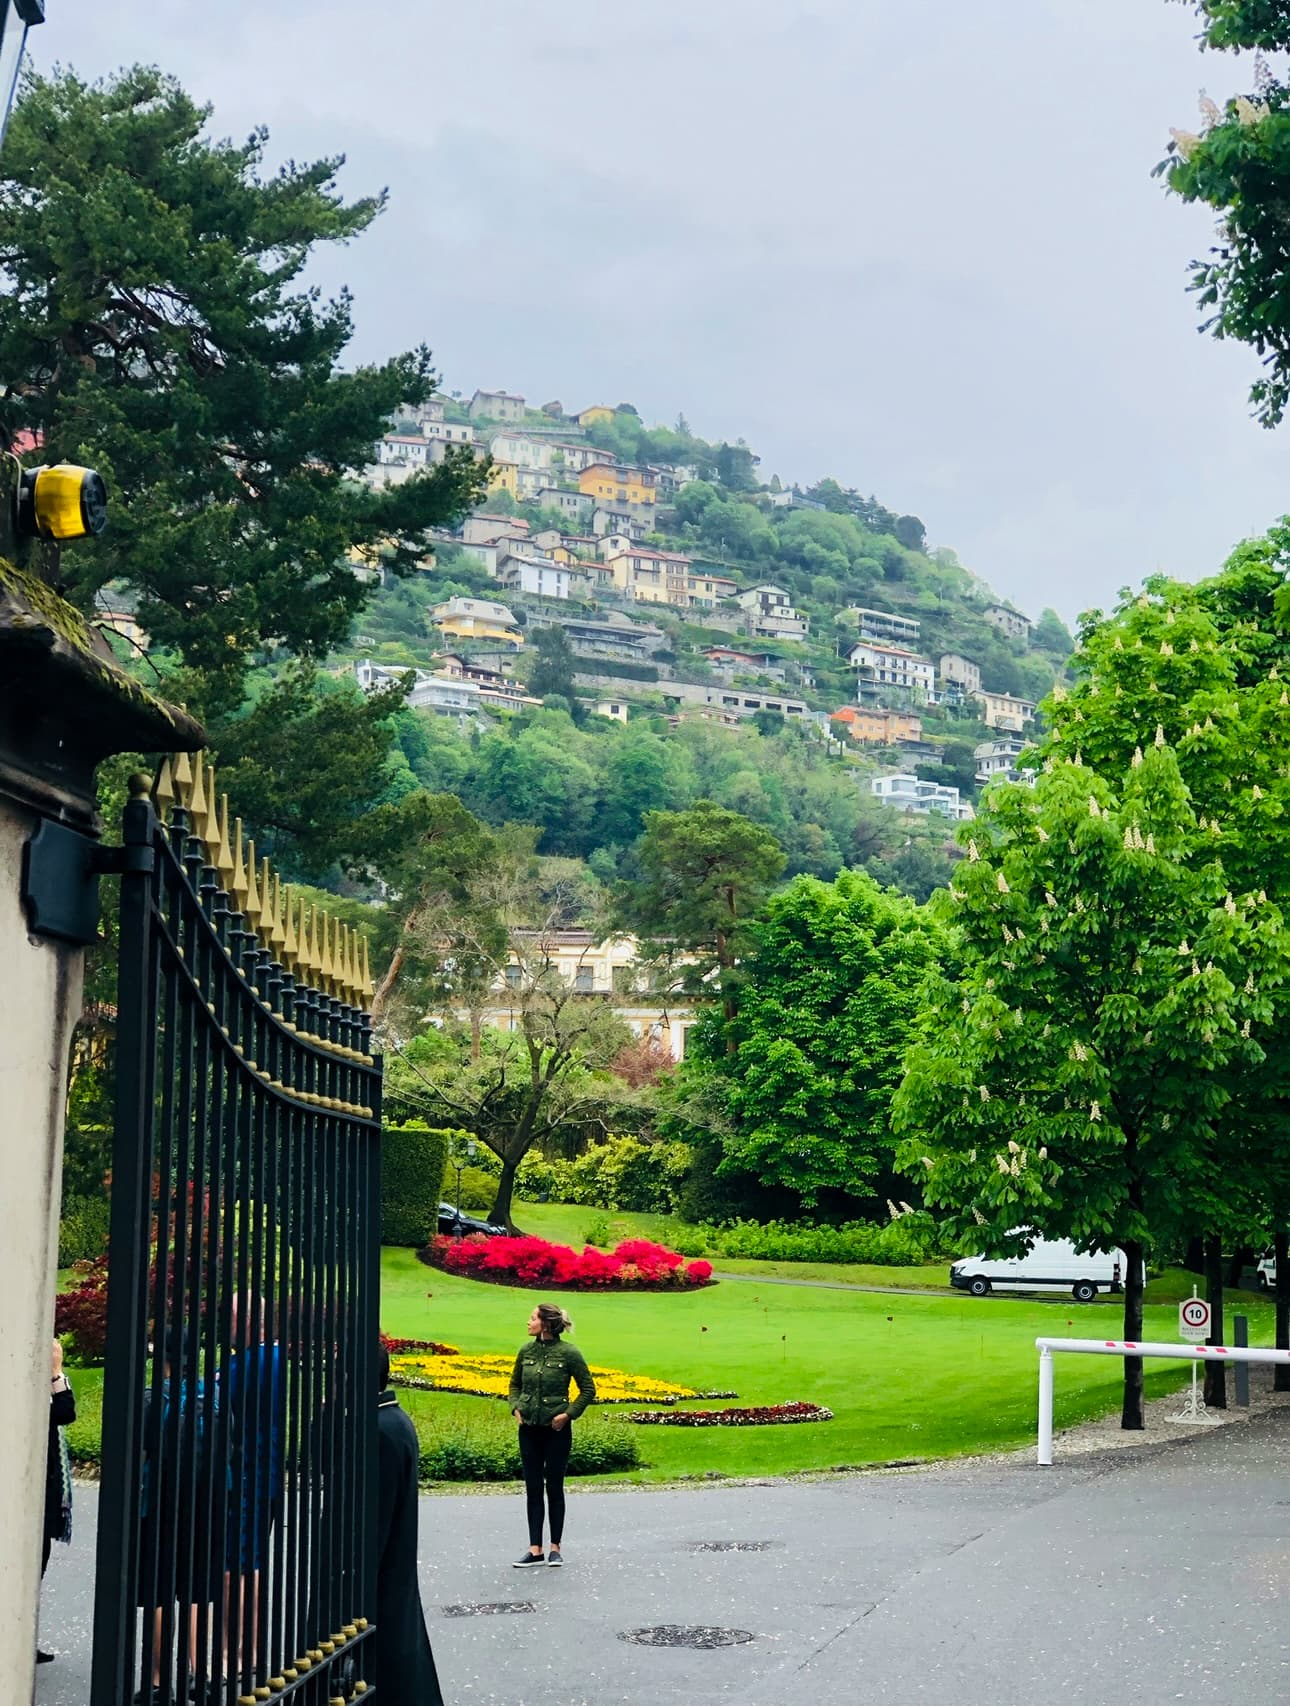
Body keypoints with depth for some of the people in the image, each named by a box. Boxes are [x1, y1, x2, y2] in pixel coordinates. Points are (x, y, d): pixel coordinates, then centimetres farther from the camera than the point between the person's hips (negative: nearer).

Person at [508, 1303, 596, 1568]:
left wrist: (569, 1414, -11)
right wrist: (515, 1407, 1)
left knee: (554, 1488, 4)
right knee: (533, 1489, 5)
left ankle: (555, 1548, 15)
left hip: (556, 1429, -4)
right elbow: (515, 1384, 17)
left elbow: (588, 1389, -4)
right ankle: (535, 1550, 9)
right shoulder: (526, 1351, 2)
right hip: (529, 1429, 4)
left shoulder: (569, 1353, -11)